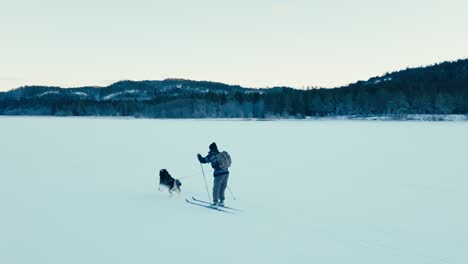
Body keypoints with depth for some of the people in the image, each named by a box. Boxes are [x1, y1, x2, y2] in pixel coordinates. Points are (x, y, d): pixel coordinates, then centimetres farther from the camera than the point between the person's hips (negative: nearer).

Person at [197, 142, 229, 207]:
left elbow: (203, 160, -4)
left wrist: (199, 156, 17)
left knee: (216, 188, 4)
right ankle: (222, 202, 26)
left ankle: (215, 203, 6)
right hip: (226, 172, 7)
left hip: (219, 173, -7)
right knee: (222, 188, 18)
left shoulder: (212, 155, -5)